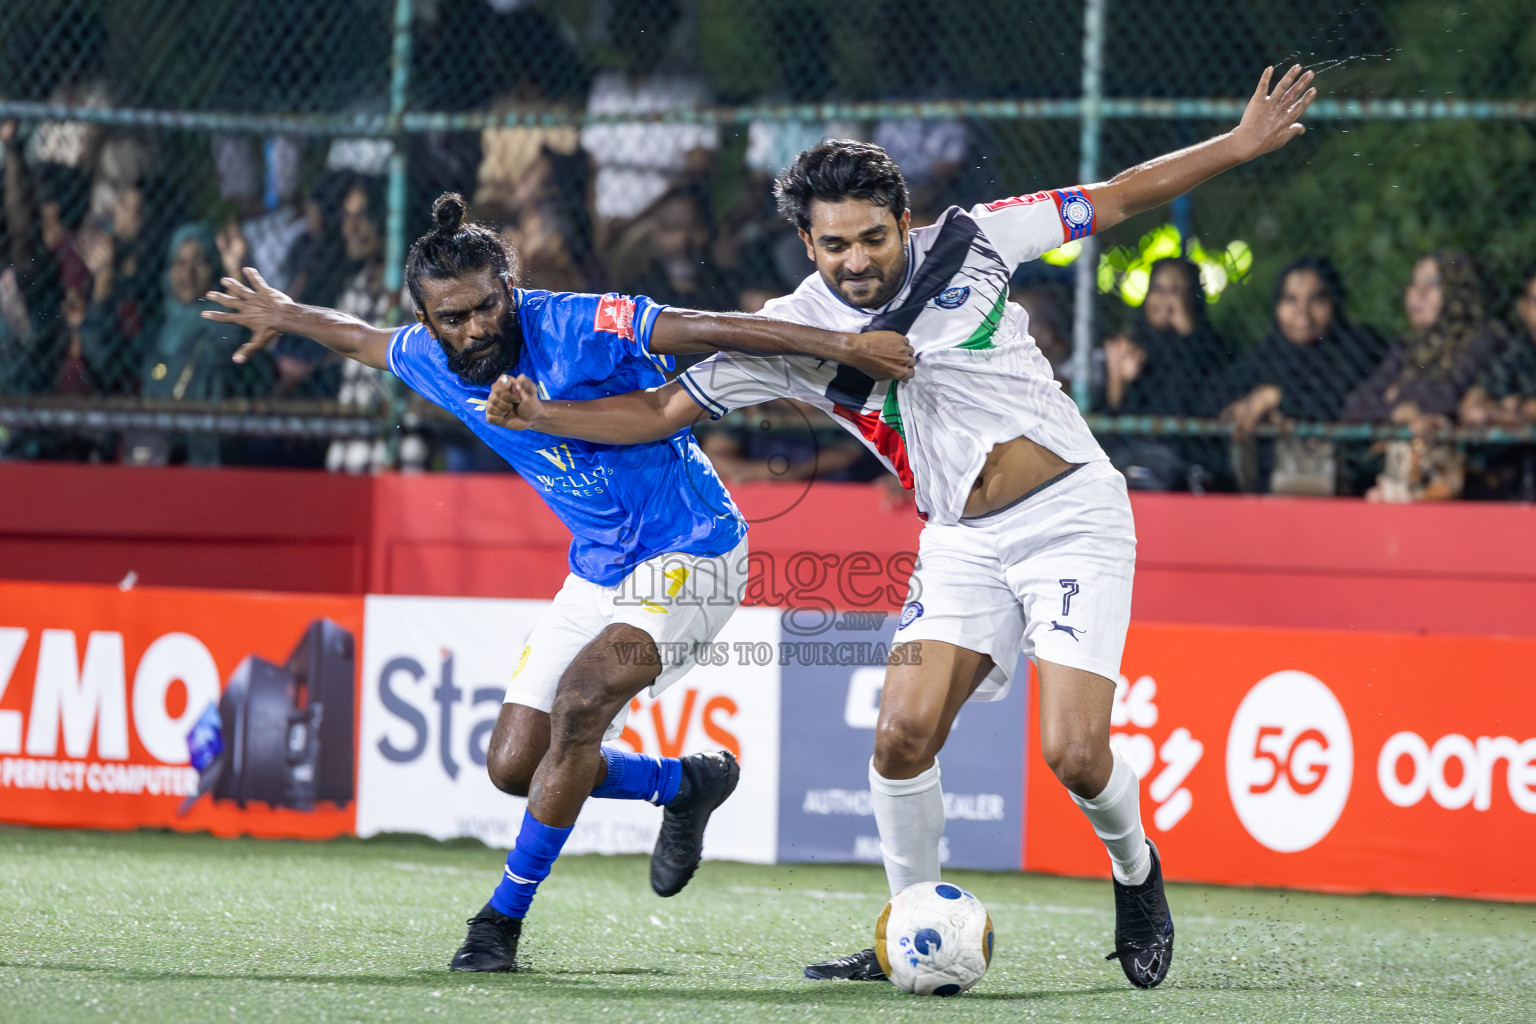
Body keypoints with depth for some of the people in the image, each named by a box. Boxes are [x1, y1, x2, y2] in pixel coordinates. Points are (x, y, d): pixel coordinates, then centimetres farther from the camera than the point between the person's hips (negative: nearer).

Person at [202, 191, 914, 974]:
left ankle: (505, 915, -12)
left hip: (690, 551, -8)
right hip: (598, 572, 8)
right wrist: (284, 316, 37)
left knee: (580, 702, -27)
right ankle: (687, 784, 30)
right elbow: (362, 337, 19)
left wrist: (836, 344, -39)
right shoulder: (431, 361, -4)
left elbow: (709, 329, -31)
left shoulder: (575, 328, -24)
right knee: (514, 765, 4)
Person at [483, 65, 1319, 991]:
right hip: (964, 543, 3)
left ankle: (1136, 873, 17)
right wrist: (539, 415, -11)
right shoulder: (795, 332, -2)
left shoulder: (967, 244, -6)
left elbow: (1115, 198, 3)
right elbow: (662, 411, 2)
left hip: (1075, 515, -3)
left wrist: (1240, 145, -1)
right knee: (903, 735, -15)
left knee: (1074, 755, -16)